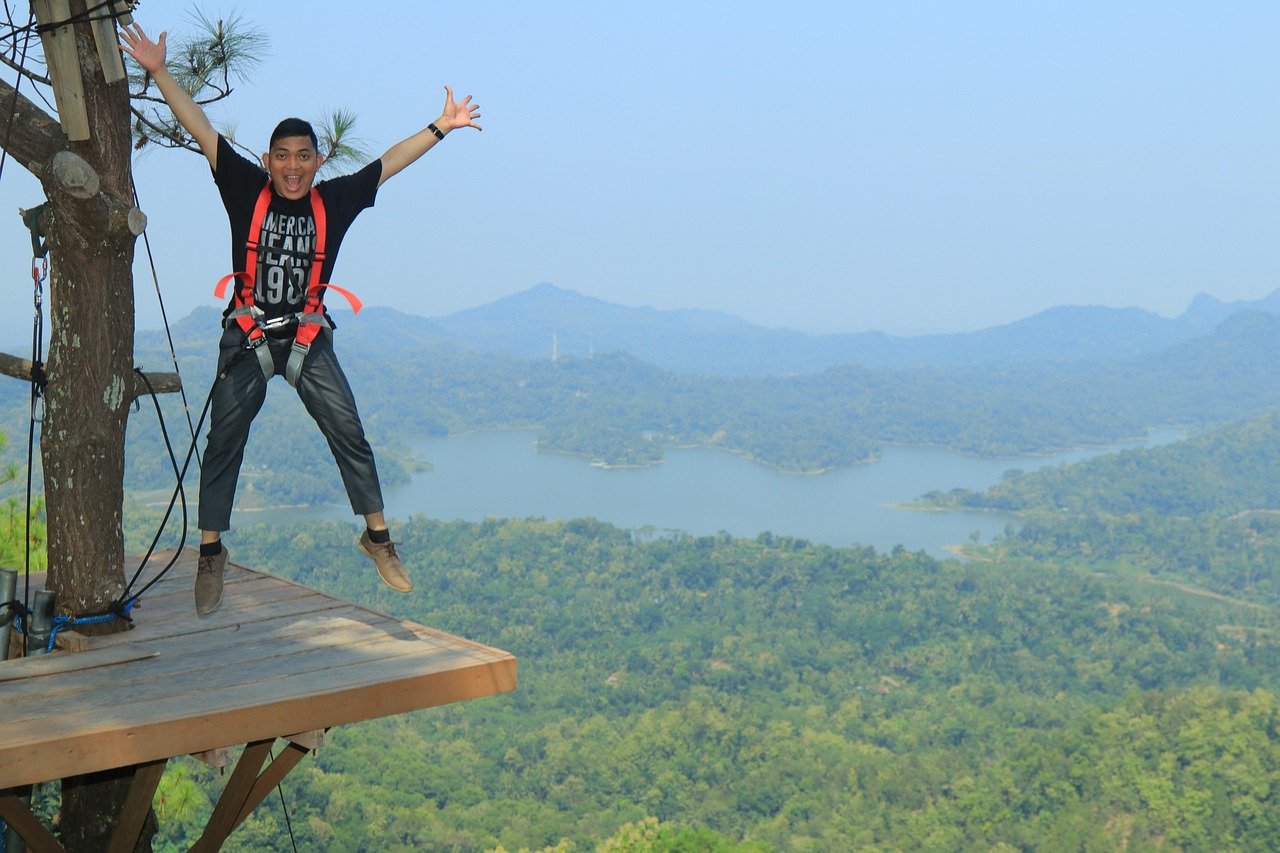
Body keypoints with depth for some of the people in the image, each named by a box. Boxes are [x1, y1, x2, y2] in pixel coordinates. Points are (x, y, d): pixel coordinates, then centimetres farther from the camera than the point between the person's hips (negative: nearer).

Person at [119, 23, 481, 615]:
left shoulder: (334, 200, -1)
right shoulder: (246, 188, -5)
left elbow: (390, 162, 5)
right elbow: (200, 129, -7)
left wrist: (441, 126, 7)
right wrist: (158, 72, -12)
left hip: (309, 338, 1)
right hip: (247, 338, -1)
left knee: (349, 434, -5)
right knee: (223, 443, 3)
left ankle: (377, 538, 9)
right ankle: (210, 555, 14)